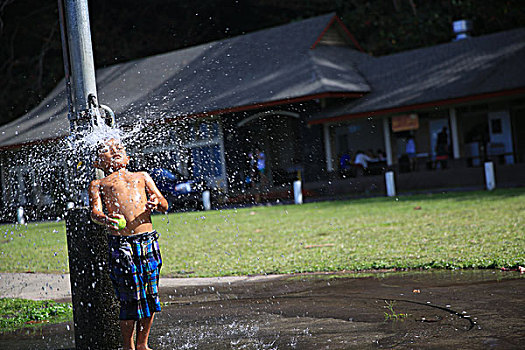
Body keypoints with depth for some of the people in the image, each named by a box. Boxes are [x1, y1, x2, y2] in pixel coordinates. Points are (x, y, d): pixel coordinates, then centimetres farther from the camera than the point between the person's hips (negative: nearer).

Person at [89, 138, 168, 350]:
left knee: (150, 294, 3)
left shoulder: (141, 177, 23)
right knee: (130, 298, -5)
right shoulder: (98, 185, 16)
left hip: (148, 240, 3)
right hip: (120, 243, -2)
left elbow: (164, 205, 16)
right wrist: (104, 219, -23)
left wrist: (156, 203, -9)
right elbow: (94, 212, 0)